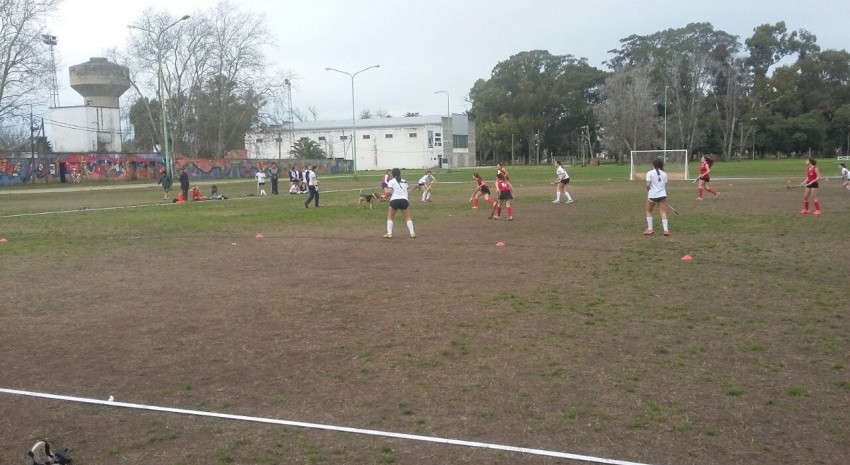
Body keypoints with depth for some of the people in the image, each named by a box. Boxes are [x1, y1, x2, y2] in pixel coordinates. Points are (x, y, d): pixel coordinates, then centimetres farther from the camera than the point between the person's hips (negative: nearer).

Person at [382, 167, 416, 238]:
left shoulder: (391, 181, 7)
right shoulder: (404, 181, 19)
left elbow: (389, 191, -5)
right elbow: (408, 189, 15)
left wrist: (385, 191, 15)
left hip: (394, 201, -2)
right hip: (404, 200, 2)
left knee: (390, 217, 16)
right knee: (407, 218, 15)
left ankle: (389, 233, 5)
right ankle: (412, 233, 3)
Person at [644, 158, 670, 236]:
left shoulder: (650, 173, -4)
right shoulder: (664, 174, 8)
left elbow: (648, 185, -12)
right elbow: (665, 186, 10)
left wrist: (648, 191, 7)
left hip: (652, 195, -3)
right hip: (662, 195, 3)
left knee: (649, 211, 16)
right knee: (663, 212, 4)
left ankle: (650, 229, 12)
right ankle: (666, 230, -3)